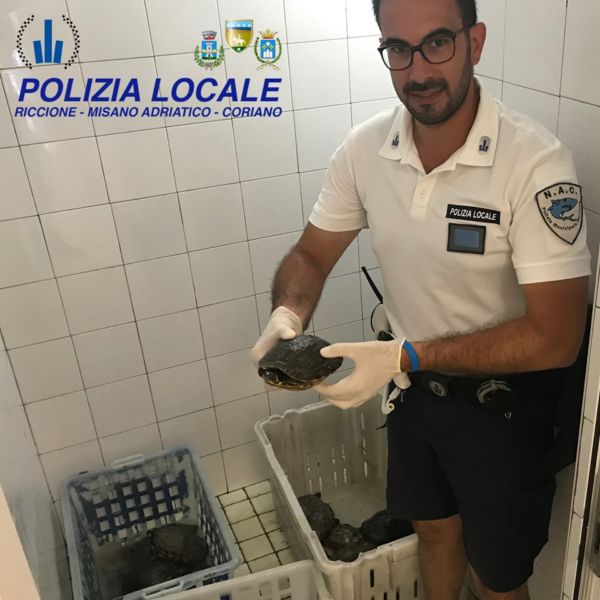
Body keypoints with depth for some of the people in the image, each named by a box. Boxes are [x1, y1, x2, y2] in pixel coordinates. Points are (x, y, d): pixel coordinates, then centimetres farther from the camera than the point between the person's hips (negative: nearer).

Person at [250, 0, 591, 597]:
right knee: (433, 527, 28)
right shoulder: (365, 147, -12)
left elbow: (555, 336, -27)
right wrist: (287, 315, -22)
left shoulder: (535, 161, -27)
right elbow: (311, 255, -1)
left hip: (501, 399, -4)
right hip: (412, 384, 4)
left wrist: (406, 356, -33)